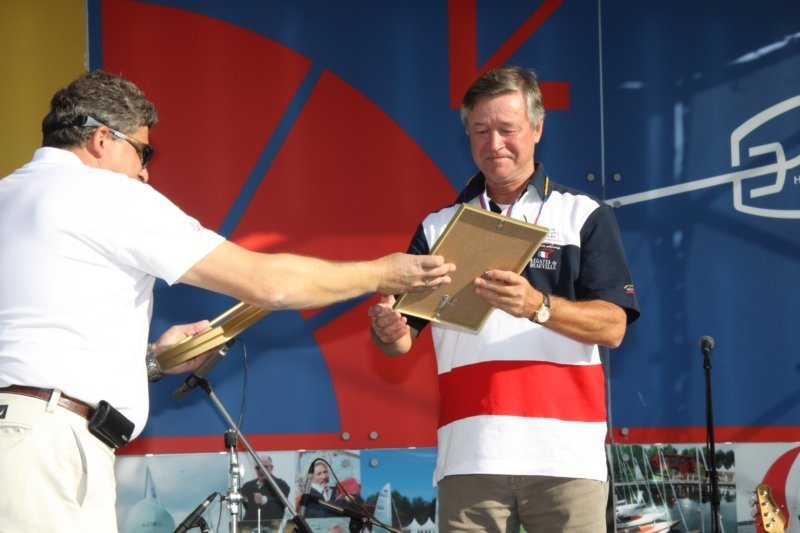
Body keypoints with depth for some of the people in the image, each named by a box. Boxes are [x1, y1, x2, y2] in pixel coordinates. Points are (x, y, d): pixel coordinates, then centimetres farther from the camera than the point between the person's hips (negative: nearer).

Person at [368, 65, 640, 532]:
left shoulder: (585, 216, 7)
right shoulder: (440, 227, 15)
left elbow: (612, 326, -3)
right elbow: (404, 339, 11)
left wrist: (538, 307, -21)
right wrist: (388, 331, -14)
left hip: (565, 453, -2)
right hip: (469, 455, 2)